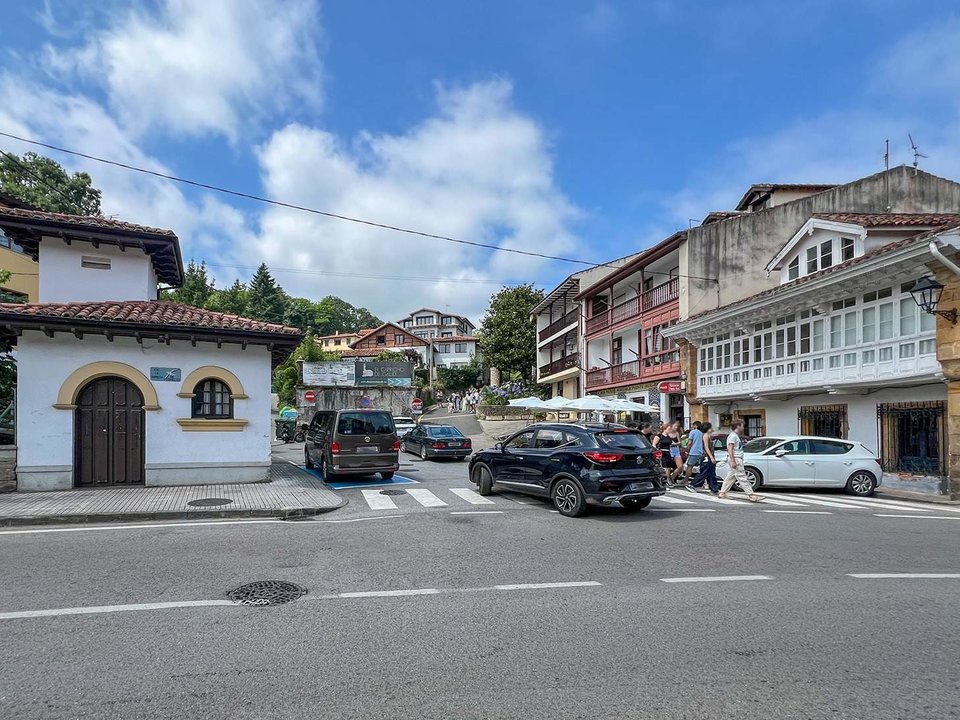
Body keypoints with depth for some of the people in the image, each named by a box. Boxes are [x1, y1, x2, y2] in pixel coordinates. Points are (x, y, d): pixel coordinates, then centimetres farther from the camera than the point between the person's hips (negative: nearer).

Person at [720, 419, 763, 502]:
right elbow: (730, 449, -21)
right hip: (735, 459, -11)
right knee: (742, 478, -9)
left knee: (731, 476, 13)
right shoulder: (733, 436, -14)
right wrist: (733, 461, -26)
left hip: (738, 459, 11)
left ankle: (722, 493, 18)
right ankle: (752, 495, -11)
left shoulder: (737, 436, 18)